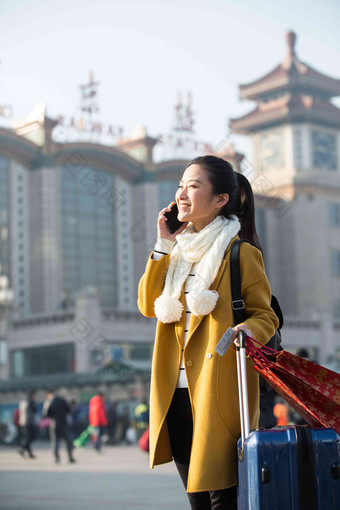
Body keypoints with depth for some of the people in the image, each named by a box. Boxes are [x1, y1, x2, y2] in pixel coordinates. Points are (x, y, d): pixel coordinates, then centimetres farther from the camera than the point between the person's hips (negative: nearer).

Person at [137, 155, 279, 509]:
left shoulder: (241, 253, -4)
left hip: (217, 393, -6)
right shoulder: (179, 251, 15)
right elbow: (149, 306, 6)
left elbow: (265, 315, -3)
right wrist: (162, 245, 2)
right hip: (175, 391, 7)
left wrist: (249, 330, -26)